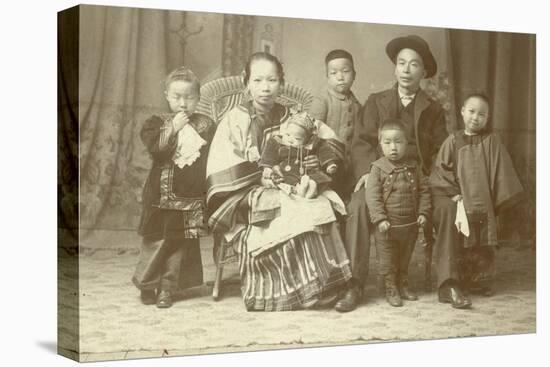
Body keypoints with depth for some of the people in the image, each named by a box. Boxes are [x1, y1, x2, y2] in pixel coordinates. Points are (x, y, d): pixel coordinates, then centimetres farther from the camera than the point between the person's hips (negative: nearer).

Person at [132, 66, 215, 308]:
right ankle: (147, 285, 17)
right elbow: (155, 148, -13)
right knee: (156, 239, 2)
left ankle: (167, 288, 13)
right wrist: (173, 129, -19)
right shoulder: (157, 123, 3)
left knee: (181, 242, 4)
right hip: (162, 194, -1)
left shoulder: (206, 126, 6)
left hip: (192, 196, 1)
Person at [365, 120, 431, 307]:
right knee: (387, 261, 5)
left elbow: (423, 190, 7)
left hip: (410, 224, 4)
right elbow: (372, 196, -14)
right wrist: (380, 219, -20)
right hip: (387, 227, -4)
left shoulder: (412, 167, 3)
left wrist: (423, 212, -3)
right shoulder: (378, 168, -9)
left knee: (405, 259, 18)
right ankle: (391, 289, 17)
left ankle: (403, 286, 32)